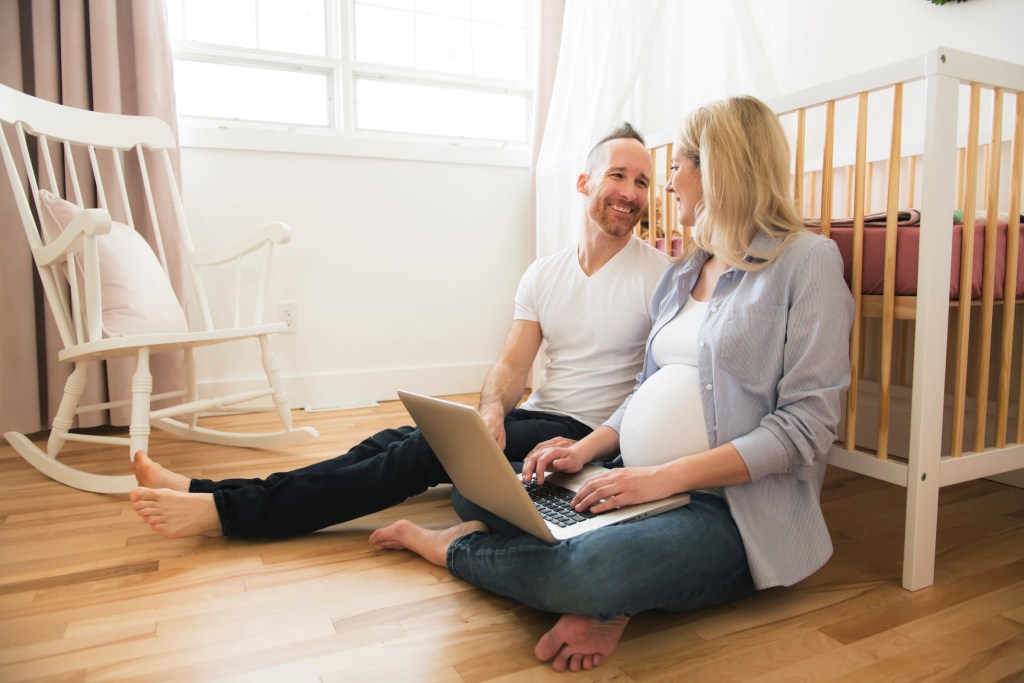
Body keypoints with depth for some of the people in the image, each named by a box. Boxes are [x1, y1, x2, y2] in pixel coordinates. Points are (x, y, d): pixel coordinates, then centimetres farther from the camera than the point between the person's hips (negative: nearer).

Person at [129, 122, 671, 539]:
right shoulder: (543, 274, 9)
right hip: (534, 417, 5)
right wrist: (491, 412, -19)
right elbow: (511, 364, 4)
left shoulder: (657, 274, -6)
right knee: (396, 441, -11)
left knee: (432, 450, -22)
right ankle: (205, 491, -11)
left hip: (586, 434, -5)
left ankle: (225, 510, -20)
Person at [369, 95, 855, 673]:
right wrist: (586, 450, 0)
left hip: (735, 508, -7)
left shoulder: (808, 260, -8)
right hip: (642, 484, 8)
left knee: (589, 570, -35)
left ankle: (452, 548, -6)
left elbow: (806, 425, -15)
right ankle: (607, 600, -12)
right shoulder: (684, 272, 16)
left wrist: (666, 476, -22)